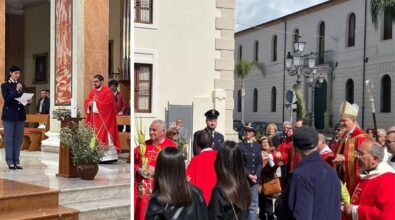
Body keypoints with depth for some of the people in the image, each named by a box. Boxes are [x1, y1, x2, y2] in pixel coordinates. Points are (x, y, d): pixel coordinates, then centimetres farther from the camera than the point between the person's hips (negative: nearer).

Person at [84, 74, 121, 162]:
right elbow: (86, 102, 11)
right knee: (96, 138, 7)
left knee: (105, 137, -8)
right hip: (95, 119, 7)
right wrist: (89, 104, -12)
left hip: (104, 119, -7)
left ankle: (109, 156, -6)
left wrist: (95, 103, -10)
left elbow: (106, 104, -19)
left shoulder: (107, 91, -10)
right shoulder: (93, 91, 14)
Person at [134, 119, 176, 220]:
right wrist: (138, 169, -8)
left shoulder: (170, 147, -6)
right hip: (143, 188, 4)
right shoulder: (144, 145, 8)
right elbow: (133, 162, 12)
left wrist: (157, 171, -16)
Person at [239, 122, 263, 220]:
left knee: (254, 205, 7)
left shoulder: (258, 146, 13)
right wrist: (249, 175, -14)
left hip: (255, 179, 4)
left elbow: (260, 163, 8)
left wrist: (256, 175, -7)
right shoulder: (240, 146, -1)